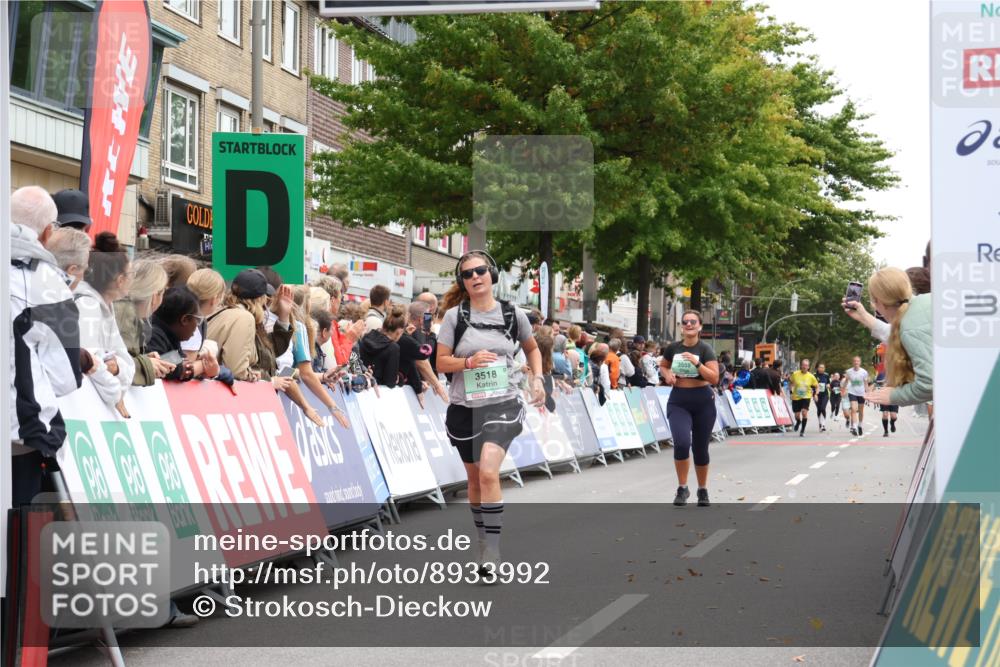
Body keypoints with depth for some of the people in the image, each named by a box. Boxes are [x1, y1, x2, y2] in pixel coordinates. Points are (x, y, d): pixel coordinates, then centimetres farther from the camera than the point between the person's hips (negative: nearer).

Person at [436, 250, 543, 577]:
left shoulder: (513, 314, 1)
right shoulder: (454, 316, -1)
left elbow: (532, 348, 20)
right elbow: (441, 363, 0)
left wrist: (537, 378, 4)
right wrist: (469, 361, -18)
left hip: (502, 405, -2)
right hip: (464, 407, 2)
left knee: (488, 472, -21)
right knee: (474, 478, 14)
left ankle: (492, 552, -17)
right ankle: (483, 539, 34)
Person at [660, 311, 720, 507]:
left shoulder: (705, 349, -8)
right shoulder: (673, 348, 1)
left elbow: (714, 378, -15)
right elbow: (662, 366, 20)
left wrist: (697, 363, -26)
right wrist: (667, 374, -2)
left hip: (703, 402, -1)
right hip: (678, 401, 1)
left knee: (700, 448, 8)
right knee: (682, 443, -20)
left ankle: (703, 490, 29)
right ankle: (682, 488, -3)